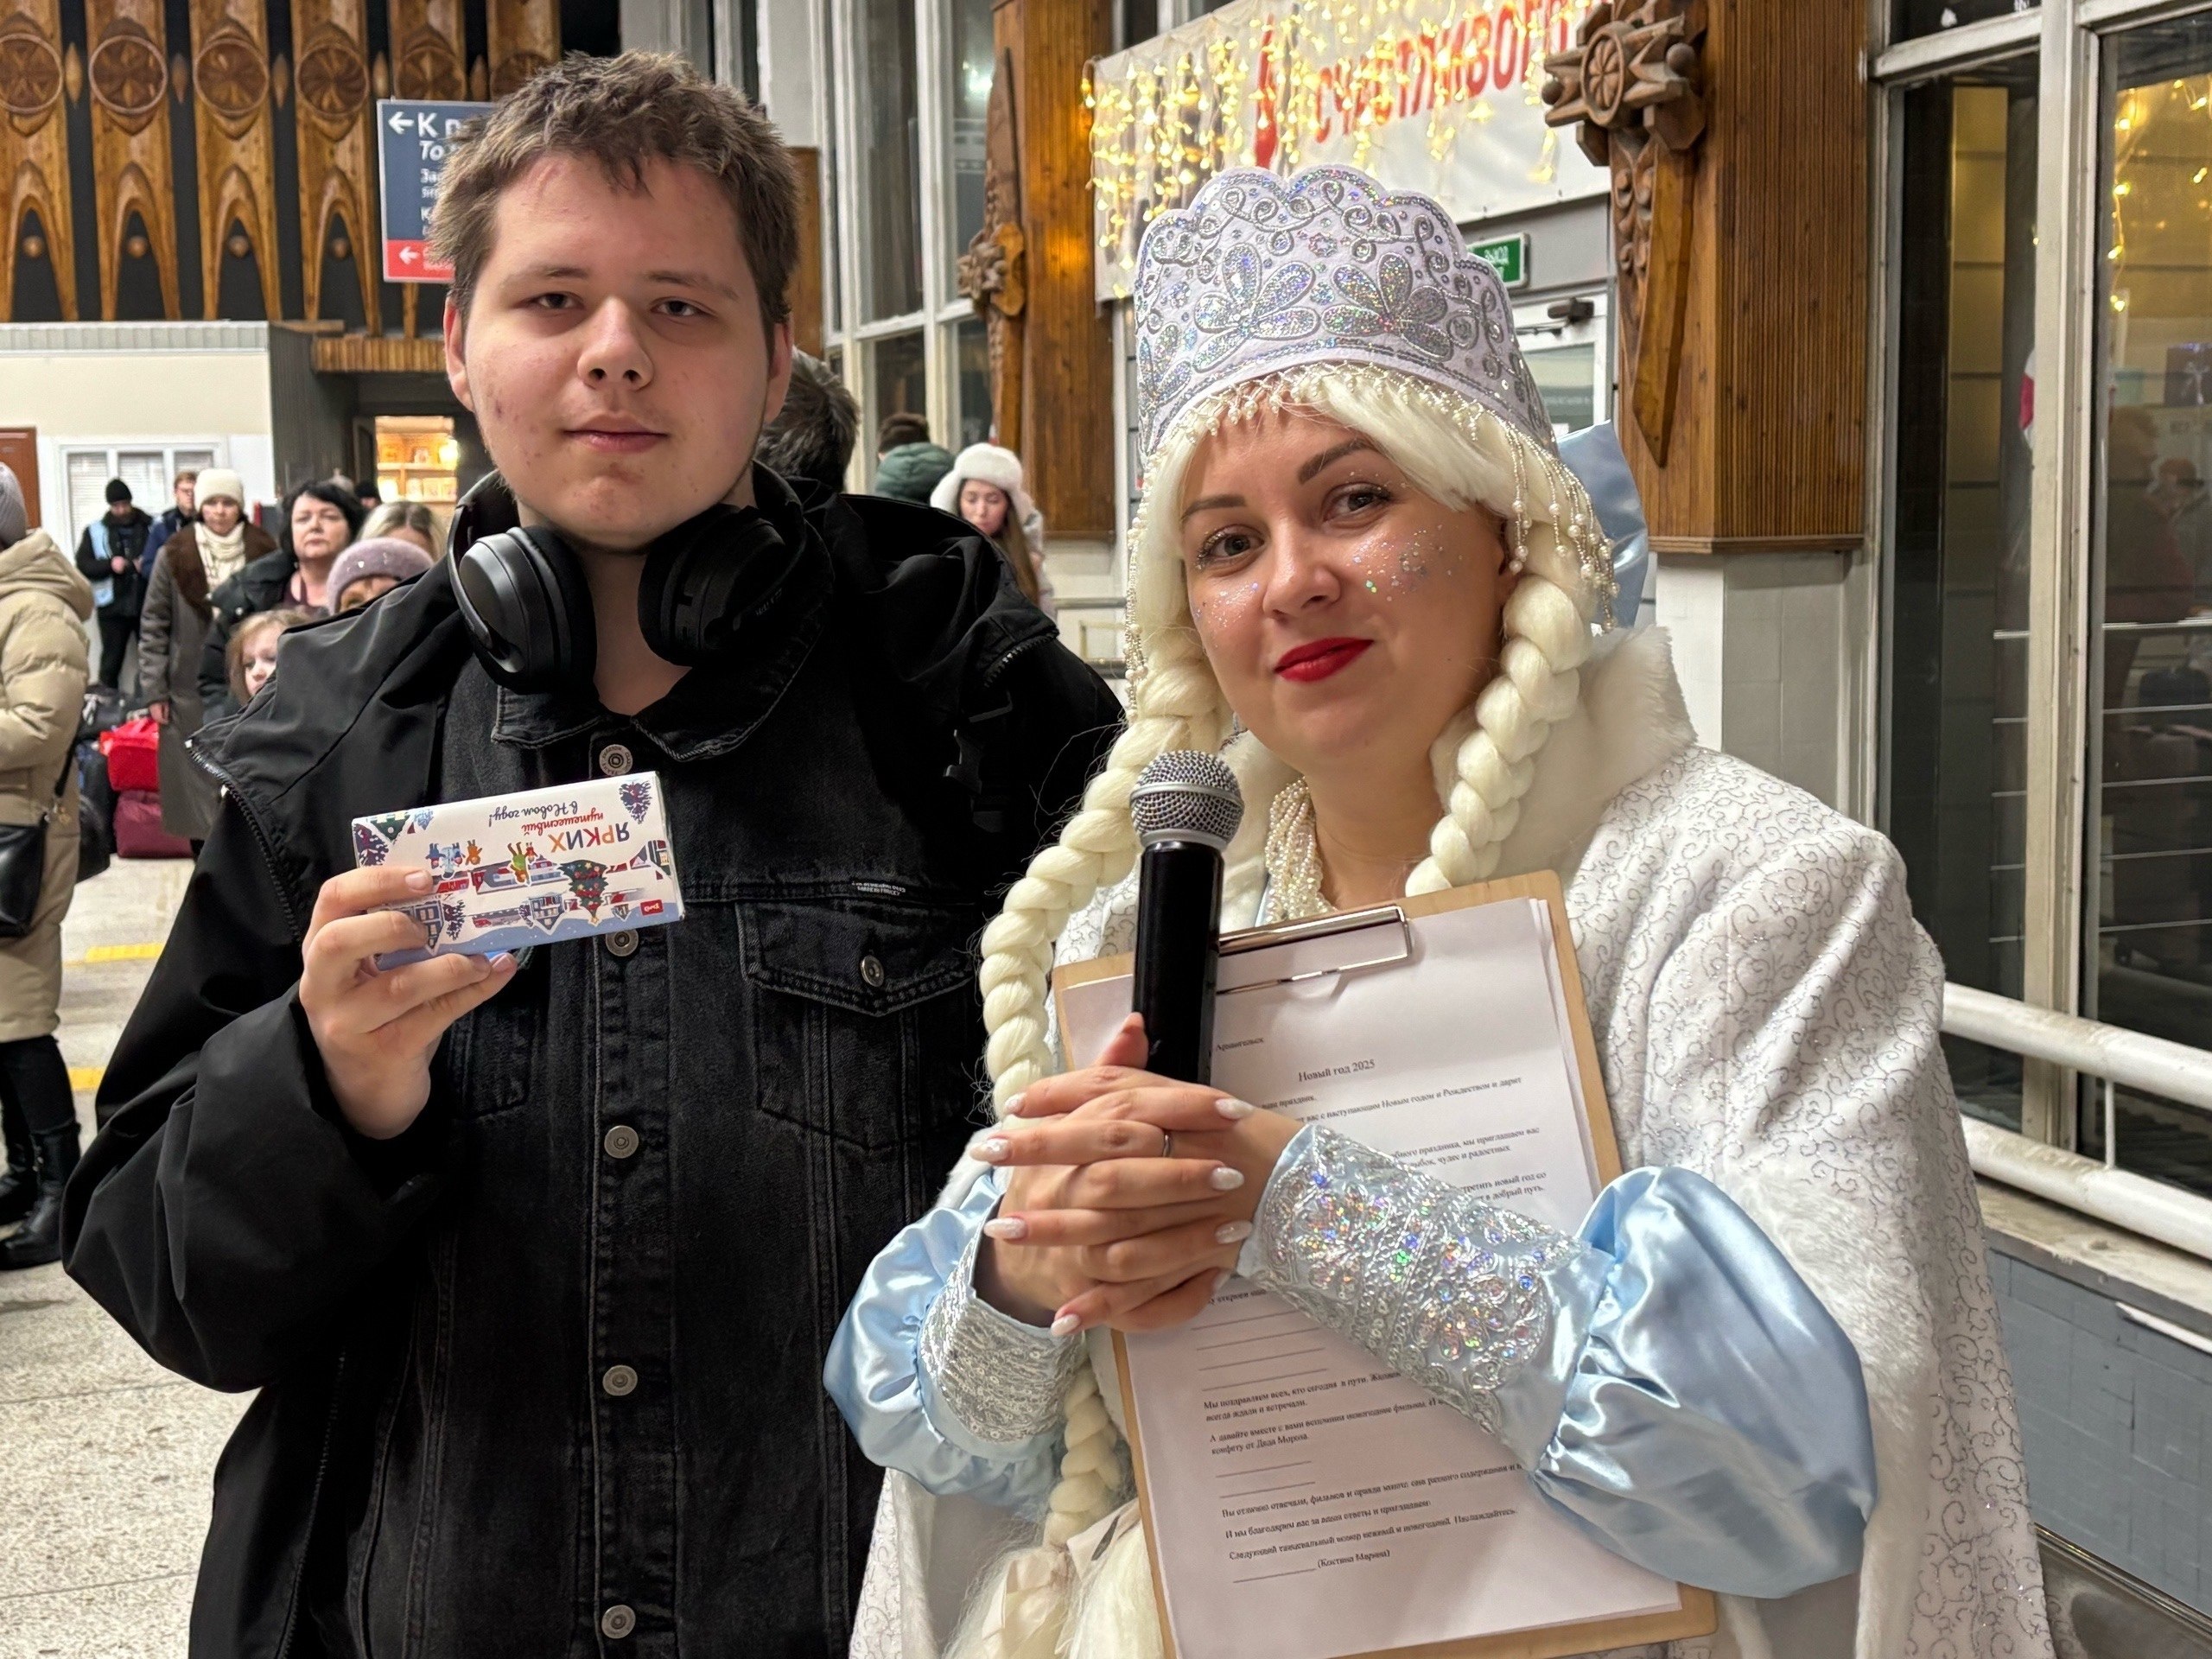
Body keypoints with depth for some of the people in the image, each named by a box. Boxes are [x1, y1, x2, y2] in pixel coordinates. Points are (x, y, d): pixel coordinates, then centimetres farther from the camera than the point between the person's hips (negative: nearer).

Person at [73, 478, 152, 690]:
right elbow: (82, 565, 1)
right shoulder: (94, 531, 6)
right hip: (113, 607, 0)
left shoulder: (151, 526, 5)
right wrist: (109, 564, -15)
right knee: (111, 661, 5)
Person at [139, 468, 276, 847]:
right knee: (197, 785, 3)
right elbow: (153, 627, 4)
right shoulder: (174, 557, 0)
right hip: (190, 692, 0)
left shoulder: (264, 554, 1)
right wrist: (153, 690, -1)